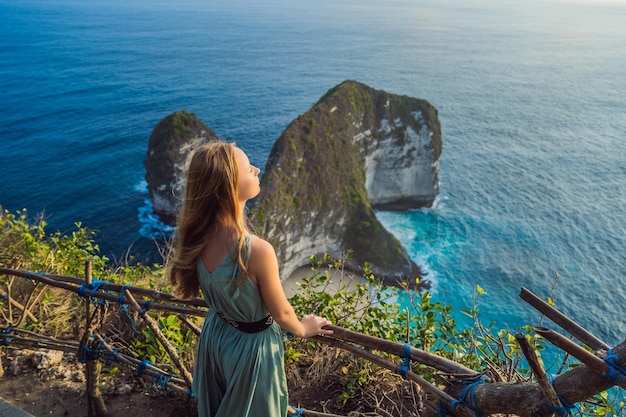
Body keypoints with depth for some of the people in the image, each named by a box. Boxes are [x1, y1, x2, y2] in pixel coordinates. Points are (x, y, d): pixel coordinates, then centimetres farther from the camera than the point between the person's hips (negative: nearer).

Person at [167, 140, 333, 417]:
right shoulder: (257, 250, -37)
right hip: (251, 345, -5)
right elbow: (282, 314, -19)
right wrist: (303, 329, 2)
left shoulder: (196, 234, -17)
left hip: (215, 333, 6)